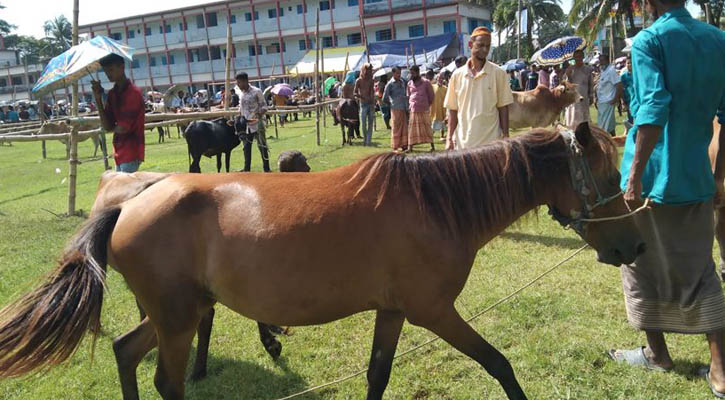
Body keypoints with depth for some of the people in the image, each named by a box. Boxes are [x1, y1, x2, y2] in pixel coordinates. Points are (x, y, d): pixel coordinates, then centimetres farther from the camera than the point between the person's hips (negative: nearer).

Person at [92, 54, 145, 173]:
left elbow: (123, 128, -18)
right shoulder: (112, 94, 10)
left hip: (131, 153, -8)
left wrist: (113, 127, 5)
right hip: (119, 152, 8)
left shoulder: (133, 93, -15)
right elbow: (107, 126, 3)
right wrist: (98, 99, -4)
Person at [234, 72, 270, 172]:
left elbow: (264, 106, -7)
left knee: (262, 146, -1)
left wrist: (259, 115, -24)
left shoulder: (256, 91, -8)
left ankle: (266, 168, 7)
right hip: (245, 124, 6)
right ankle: (247, 169, 18)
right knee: (246, 147, 9)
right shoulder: (241, 93, 10)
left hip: (257, 124, -6)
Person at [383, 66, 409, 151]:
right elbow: (384, 99, -3)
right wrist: (391, 103, 8)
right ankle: (396, 146, 6)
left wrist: (407, 107, 12)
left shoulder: (402, 82, 13)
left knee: (404, 128, 6)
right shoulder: (390, 84, -4)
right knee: (396, 128, -1)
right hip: (396, 109, -5)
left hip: (404, 108, 5)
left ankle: (404, 145, 13)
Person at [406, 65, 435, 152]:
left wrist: (428, 105, 8)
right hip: (413, 110, 3)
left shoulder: (425, 82, -1)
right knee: (412, 128, 0)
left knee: (426, 127, 1)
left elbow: (432, 95, 6)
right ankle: (410, 146, 3)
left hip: (424, 110, -3)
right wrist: (411, 104, 10)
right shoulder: (410, 83, 10)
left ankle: (432, 145, 8)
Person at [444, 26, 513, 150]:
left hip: (490, 142, -2)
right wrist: (449, 138, 4)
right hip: (463, 142, 2)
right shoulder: (457, 75, 5)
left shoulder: (498, 73, 0)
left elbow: (503, 108, 2)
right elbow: (453, 110, 9)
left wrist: (505, 137, -2)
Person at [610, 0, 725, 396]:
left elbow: (655, 108, -24)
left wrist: (634, 176, -24)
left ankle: (657, 353, 27)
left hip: (652, 178, -5)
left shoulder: (649, 41, -11)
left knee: (643, 267, 13)